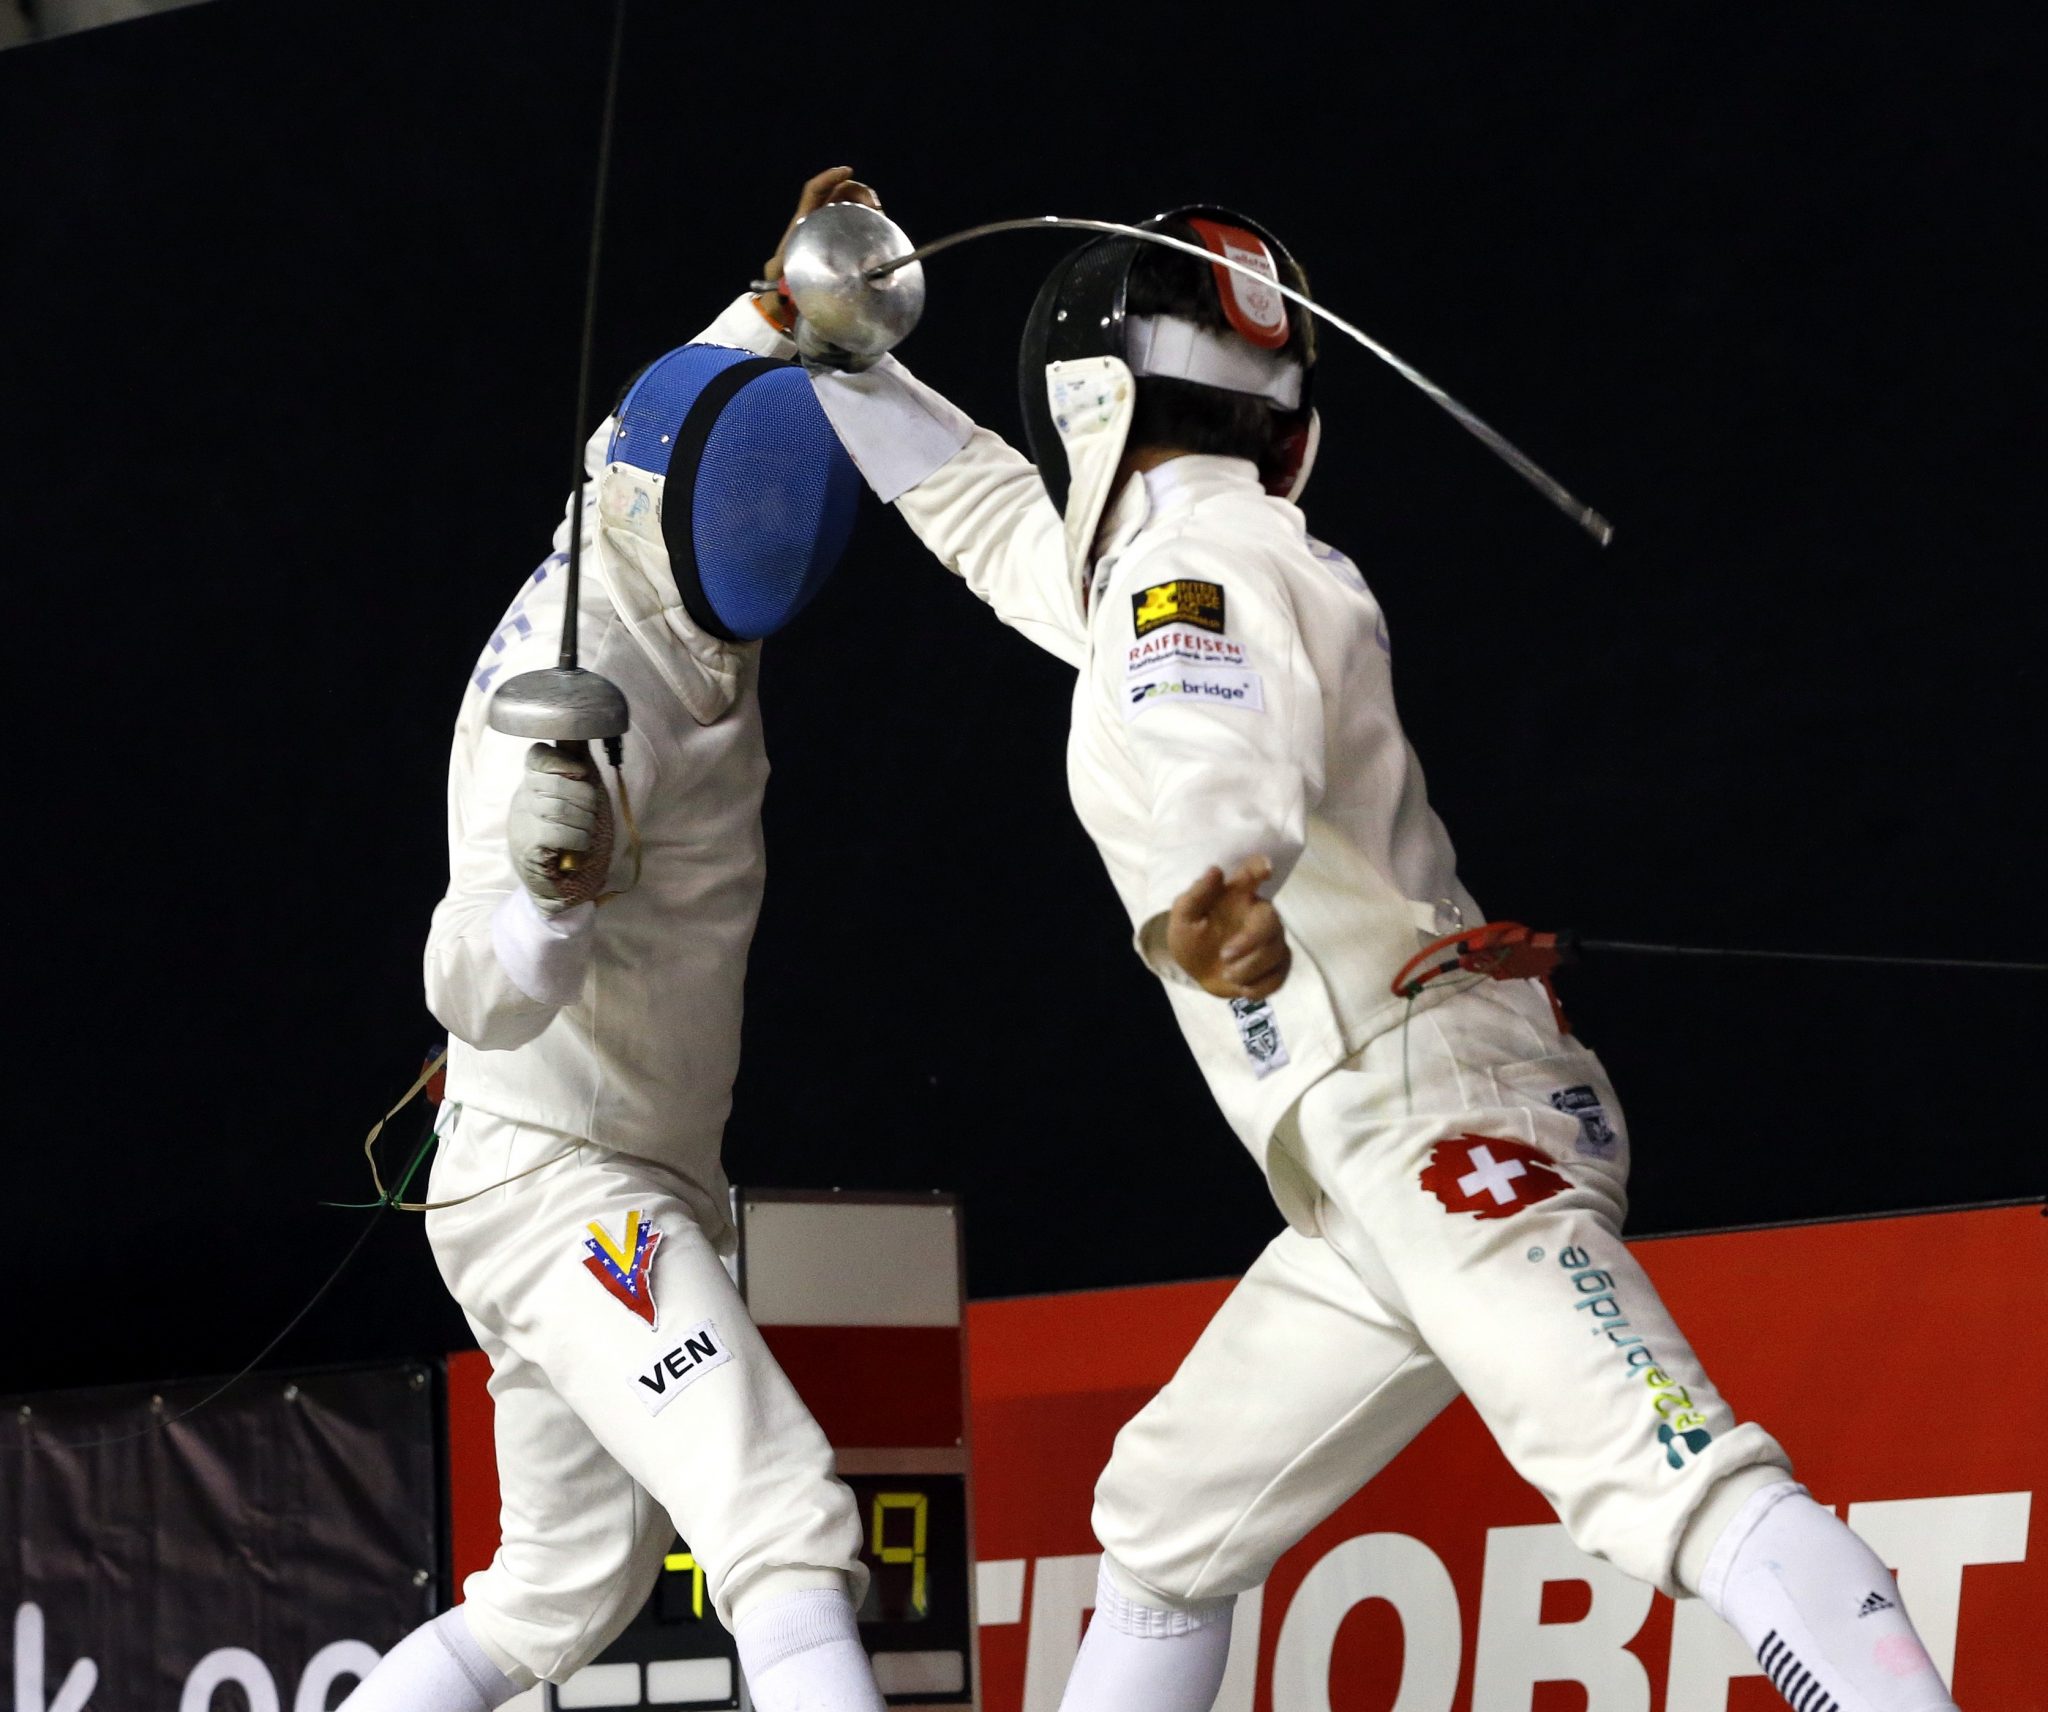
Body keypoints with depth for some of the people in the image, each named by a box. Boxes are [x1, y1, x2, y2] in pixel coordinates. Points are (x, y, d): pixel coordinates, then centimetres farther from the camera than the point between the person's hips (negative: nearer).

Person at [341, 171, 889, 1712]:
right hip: (556, 1182, -10)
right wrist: (545, 882, -51)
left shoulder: (655, 593, 2)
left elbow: (702, 399, 25)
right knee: (791, 1533, -26)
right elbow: (482, 992, -31)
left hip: (636, 1184, 10)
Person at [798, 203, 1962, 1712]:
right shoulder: (1221, 565, 22)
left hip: (1442, 1118, -10)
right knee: (1165, 1522, 21)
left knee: (1683, 1488, -28)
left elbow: (1232, 768, -31)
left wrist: (1202, 889, -51)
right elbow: (1002, 521, 42)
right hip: (1377, 1179, 10)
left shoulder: (1190, 568, -7)